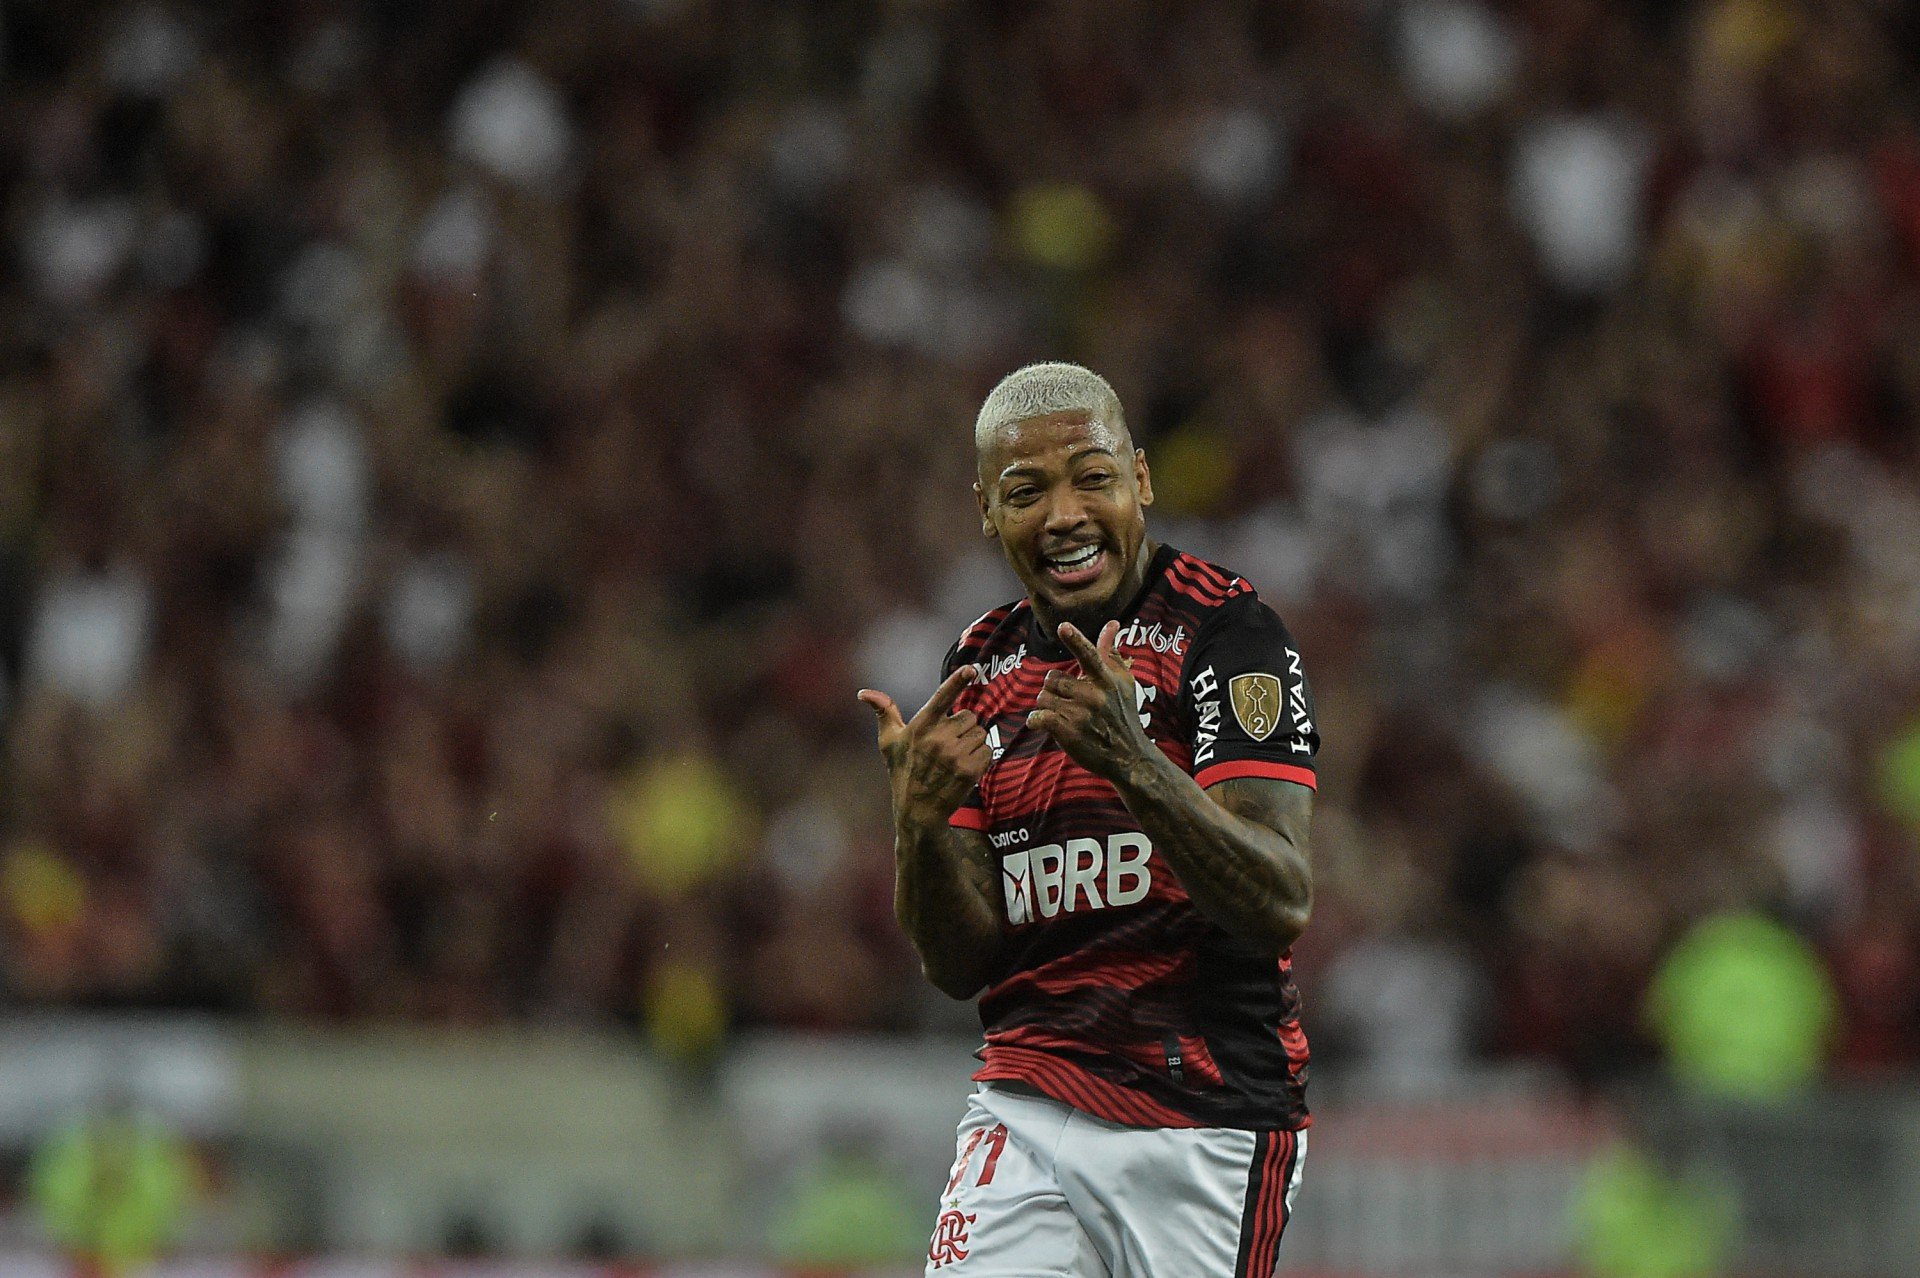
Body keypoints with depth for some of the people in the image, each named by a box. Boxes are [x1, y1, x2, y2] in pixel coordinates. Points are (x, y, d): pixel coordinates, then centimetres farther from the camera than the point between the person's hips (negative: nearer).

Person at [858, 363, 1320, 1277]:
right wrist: (920, 820, -13)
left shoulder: (1226, 633, -7)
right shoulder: (982, 671, 11)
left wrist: (1132, 763, -32)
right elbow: (959, 965, 7)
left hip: (1209, 1125, -4)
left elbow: (1282, 908, -18)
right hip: (1026, 1119, 4)